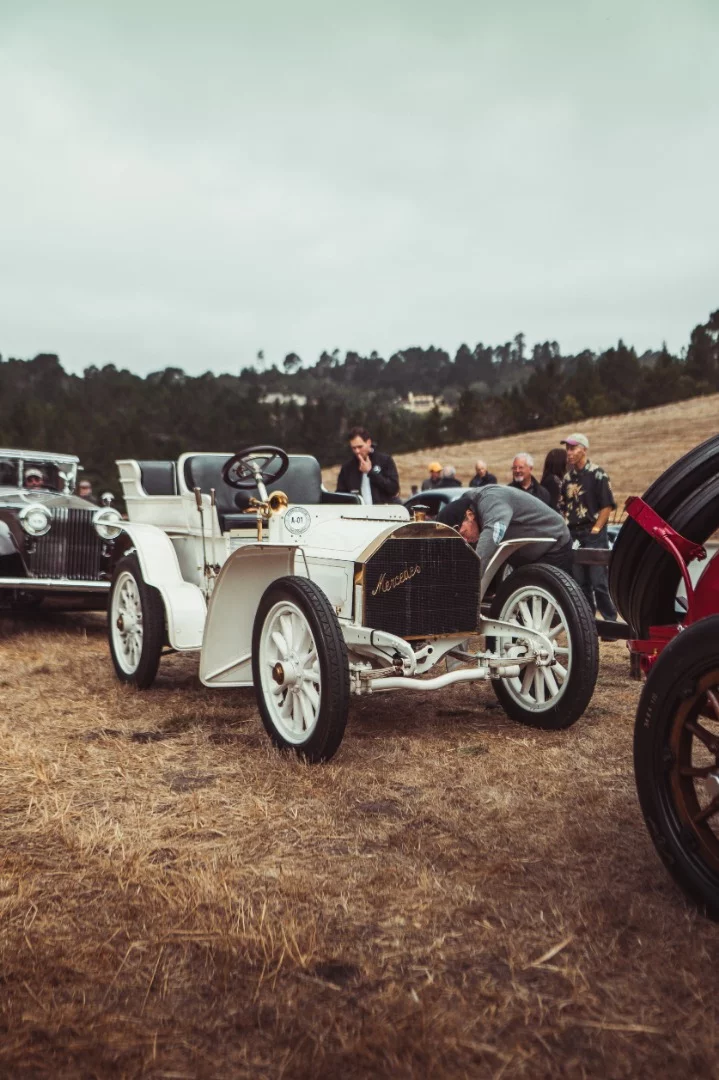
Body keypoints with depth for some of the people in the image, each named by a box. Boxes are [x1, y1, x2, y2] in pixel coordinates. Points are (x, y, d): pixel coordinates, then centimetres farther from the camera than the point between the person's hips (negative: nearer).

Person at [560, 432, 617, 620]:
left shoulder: (597, 474, -5)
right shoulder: (567, 478, 12)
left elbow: (607, 505, -8)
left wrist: (595, 530, -13)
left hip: (594, 534, -6)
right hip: (573, 535, 6)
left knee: (599, 582, -7)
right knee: (580, 583, 9)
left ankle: (610, 621, 2)